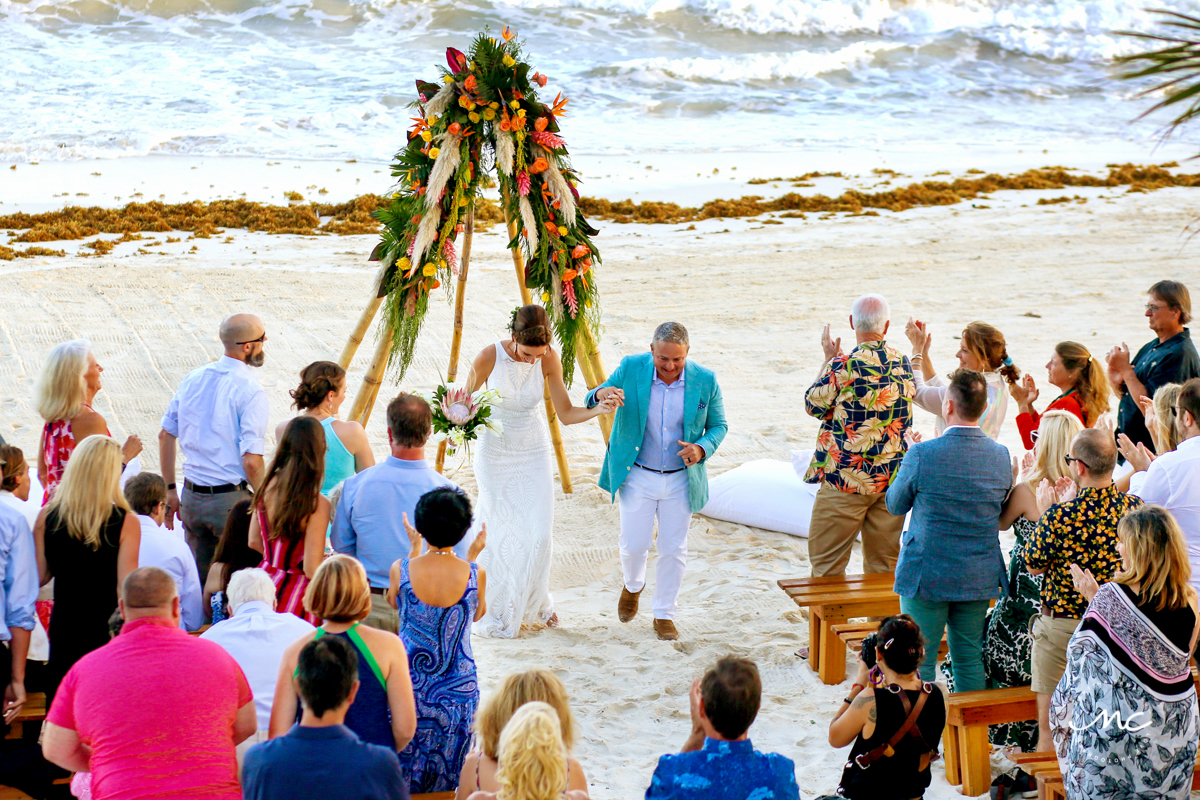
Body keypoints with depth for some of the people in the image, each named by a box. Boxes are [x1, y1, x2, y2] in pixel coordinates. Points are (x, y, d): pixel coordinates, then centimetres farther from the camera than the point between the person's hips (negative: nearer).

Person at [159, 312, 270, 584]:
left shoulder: (193, 379, 5)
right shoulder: (250, 392, -16)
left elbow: (166, 435, 12)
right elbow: (251, 462, -20)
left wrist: (170, 490, 19)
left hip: (192, 497, 7)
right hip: (232, 500, -7)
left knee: (197, 580, 17)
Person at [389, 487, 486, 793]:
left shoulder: (402, 569, -13)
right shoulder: (475, 574, -14)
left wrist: (414, 548, 14)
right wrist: (474, 556, 9)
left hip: (409, 684, 0)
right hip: (458, 687, 0)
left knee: (404, 767, 15)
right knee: (448, 772, 13)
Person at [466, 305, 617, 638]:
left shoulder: (549, 359, -15)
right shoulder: (488, 358, -21)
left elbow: (566, 413, -9)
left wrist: (598, 409, -26)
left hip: (534, 453, 2)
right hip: (495, 453, -2)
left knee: (537, 534, -1)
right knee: (499, 533, 2)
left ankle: (534, 604, 24)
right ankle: (499, 612, 20)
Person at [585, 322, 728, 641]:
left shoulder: (705, 380, -9)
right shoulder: (631, 369, -11)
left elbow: (718, 425, 3)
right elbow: (592, 401, -3)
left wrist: (702, 449, -19)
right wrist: (601, 394, -29)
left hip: (681, 479, 1)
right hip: (637, 476, 0)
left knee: (673, 549, 6)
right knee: (634, 545, 2)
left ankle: (664, 614, 24)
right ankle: (633, 585, 37)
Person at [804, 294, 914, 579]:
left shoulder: (842, 365, -15)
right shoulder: (903, 363, 2)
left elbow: (813, 405, -2)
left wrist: (828, 360, 8)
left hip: (846, 481, -5)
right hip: (892, 478, 5)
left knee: (826, 561, 6)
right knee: (884, 563, 13)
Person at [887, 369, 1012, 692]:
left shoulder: (922, 455, -17)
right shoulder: (1001, 456, -4)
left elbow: (895, 505, -1)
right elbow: (1001, 513, 10)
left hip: (926, 577, -4)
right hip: (980, 577, 4)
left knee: (920, 661, 6)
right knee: (970, 659, 14)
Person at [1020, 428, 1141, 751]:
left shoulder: (1060, 516, -23)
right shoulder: (1135, 508, -10)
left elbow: (1033, 565, -8)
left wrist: (1043, 511, 1)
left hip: (1062, 628, -4)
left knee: (1051, 725, 9)